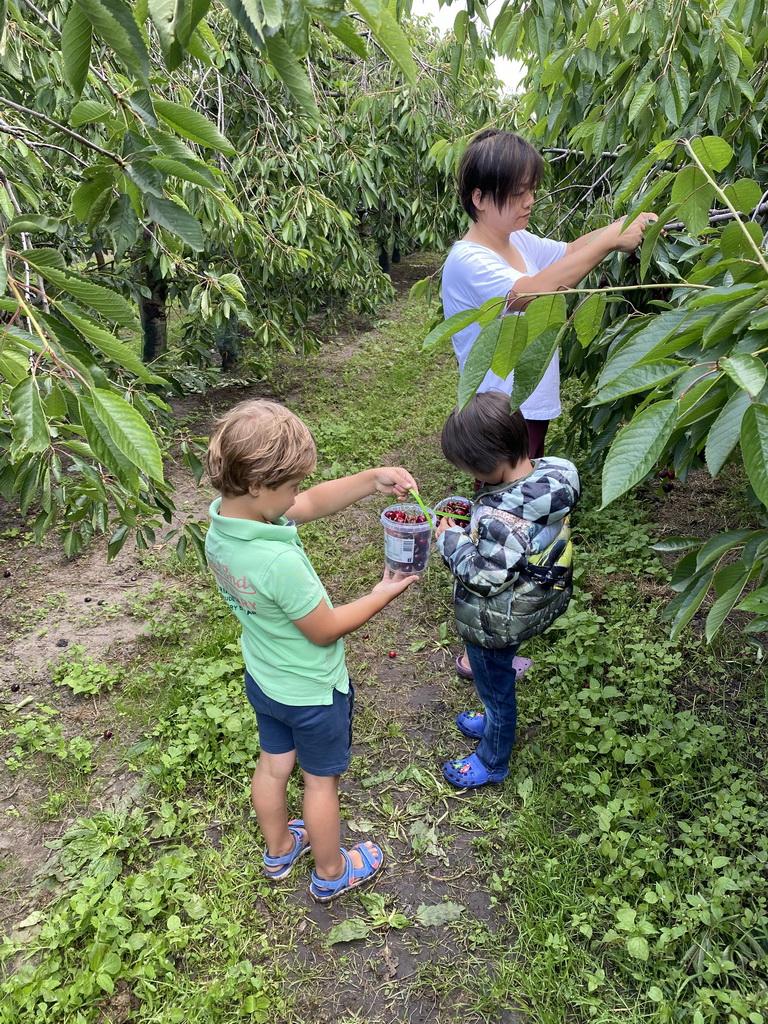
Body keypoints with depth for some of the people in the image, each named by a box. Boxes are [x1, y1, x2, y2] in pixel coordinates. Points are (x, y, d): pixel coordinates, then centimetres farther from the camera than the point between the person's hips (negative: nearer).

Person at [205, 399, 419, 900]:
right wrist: (383, 594, -13)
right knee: (321, 781, 19)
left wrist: (372, 479, -15)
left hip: (264, 677, 7)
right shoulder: (279, 562, -41)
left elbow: (312, 505, -5)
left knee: (273, 765, 28)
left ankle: (280, 848, 54)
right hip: (312, 690, -7)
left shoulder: (223, 520, -16)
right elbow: (325, 630, -25)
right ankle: (331, 872, 44)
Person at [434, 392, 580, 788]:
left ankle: (492, 762, 43)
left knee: (496, 686, 17)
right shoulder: (547, 477, -14)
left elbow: (486, 577, -30)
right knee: (497, 680, 33)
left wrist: (452, 540, -19)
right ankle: (495, 722, 60)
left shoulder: (502, 518, -40)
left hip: (495, 624, -8)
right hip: (527, 606, 8)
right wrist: (472, 527, -2)